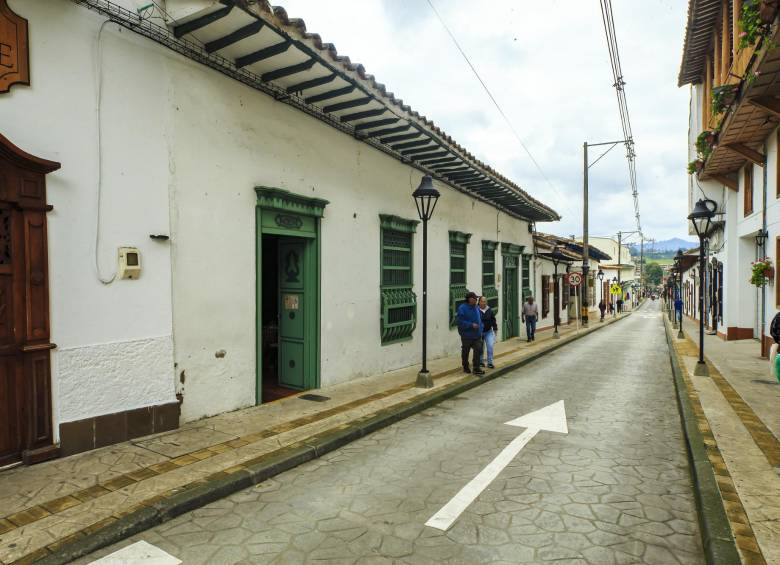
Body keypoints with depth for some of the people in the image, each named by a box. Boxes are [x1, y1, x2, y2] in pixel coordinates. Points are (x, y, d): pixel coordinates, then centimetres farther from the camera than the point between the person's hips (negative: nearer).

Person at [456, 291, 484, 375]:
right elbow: (461, 322, -18)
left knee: (478, 350, -3)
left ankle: (476, 368, 4)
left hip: (477, 335, 5)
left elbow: (480, 319, 17)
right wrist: (471, 325, -22)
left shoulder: (477, 308, 9)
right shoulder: (462, 308, -13)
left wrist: (480, 329, 7)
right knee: (465, 352, 9)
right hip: (467, 335, -5)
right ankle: (465, 367, 26)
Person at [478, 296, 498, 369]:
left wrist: (495, 329, 7)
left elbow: (493, 320, 8)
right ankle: (481, 362, 23)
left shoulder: (490, 310, 0)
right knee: (480, 348, 8)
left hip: (488, 332, 2)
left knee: (490, 346, -6)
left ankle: (490, 362, 1)